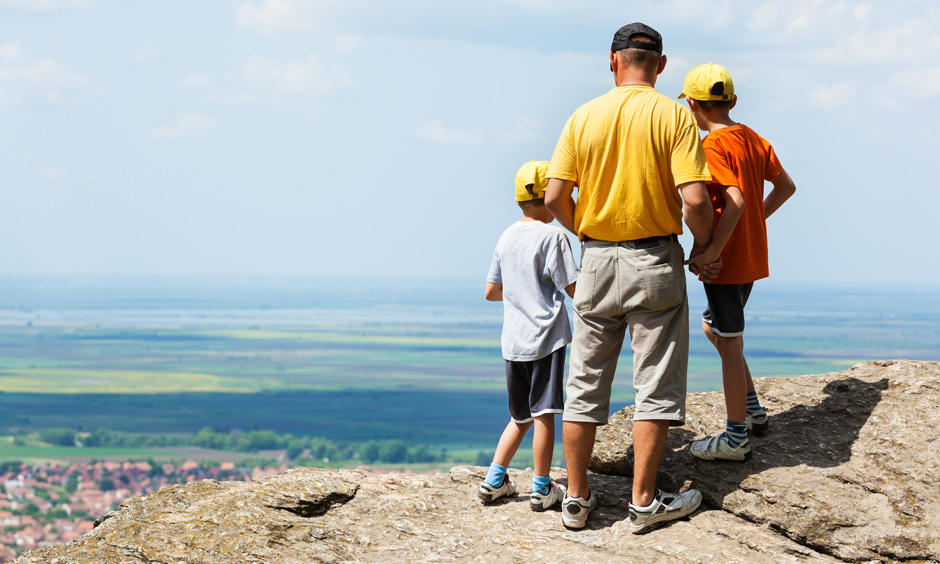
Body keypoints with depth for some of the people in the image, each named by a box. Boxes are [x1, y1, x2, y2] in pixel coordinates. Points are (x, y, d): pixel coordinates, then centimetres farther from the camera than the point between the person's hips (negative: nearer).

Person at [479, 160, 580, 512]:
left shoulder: (507, 237, 11)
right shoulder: (552, 236, -9)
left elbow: (491, 292, 16)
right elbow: (573, 289, -11)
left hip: (512, 342, 7)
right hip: (546, 337, -7)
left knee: (521, 416, 17)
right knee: (543, 414, -2)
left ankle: (494, 480, 16)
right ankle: (541, 489, 2)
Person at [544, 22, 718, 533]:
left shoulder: (584, 117, 1)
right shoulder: (674, 116, -8)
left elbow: (554, 197, -2)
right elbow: (694, 199, -16)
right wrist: (704, 245, 2)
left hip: (597, 261, 3)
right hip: (655, 262, -3)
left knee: (585, 385, 10)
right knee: (654, 386, 5)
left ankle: (576, 499, 15)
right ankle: (644, 503, 7)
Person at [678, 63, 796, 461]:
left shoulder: (713, 146, -17)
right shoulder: (753, 139, 9)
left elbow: (735, 200, -28)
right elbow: (786, 187, 15)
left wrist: (711, 250, -23)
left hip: (727, 261, -9)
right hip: (753, 255, 9)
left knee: (729, 343, -2)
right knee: (713, 328, 23)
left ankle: (736, 439, 5)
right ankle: (752, 410, 25)